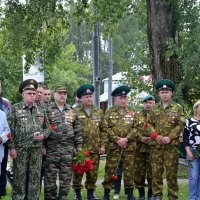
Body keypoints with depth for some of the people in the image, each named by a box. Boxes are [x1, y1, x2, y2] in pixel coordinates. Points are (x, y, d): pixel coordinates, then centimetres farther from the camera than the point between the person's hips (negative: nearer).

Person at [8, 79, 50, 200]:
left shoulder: (41, 110, 11)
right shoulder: (15, 109, -1)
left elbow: (47, 127, 16)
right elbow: (10, 129, -4)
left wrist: (43, 135, -6)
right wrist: (12, 147, -10)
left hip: (37, 149, 4)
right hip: (20, 149, -4)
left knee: (36, 178, 7)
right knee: (19, 177, 1)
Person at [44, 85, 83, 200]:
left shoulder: (72, 112, 12)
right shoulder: (47, 110, 1)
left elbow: (78, 130, 13)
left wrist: (79, 146, 6)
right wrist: (42, 146, -8)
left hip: (68, 148, 3)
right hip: (51, 148, -3)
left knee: (66, 176, 5)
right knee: (50, 177, 0)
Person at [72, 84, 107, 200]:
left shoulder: (99, 112, 9)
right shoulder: (75, 112, -2)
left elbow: (103, 130, 10)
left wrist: (103, 145, 3)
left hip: (95, 149, 3)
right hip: (79, 148, -3)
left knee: (93, 173, 7)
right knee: (77, 172, 3)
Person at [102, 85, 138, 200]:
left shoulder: (132, 112, 9)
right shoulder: (109, 112, 5)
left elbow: (135, 128, 2)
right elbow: (107, 128, -2)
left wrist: (126, 139, -12)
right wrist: (117, 140, -13)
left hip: (129, 145, 1)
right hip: (113, 145, -1)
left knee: (129, 169, 5)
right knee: (110, 169, -1)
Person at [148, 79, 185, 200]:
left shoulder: (178, 108, 4)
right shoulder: (154, 108, 13)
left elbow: (180, 125, -2)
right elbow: (150, 124, 11)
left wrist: (169, 137, -13)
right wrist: (155, 135, -8)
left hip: (171, 145, -3)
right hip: (156, 145, 3)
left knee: (172, 172, -1)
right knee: (156, 172, 4)